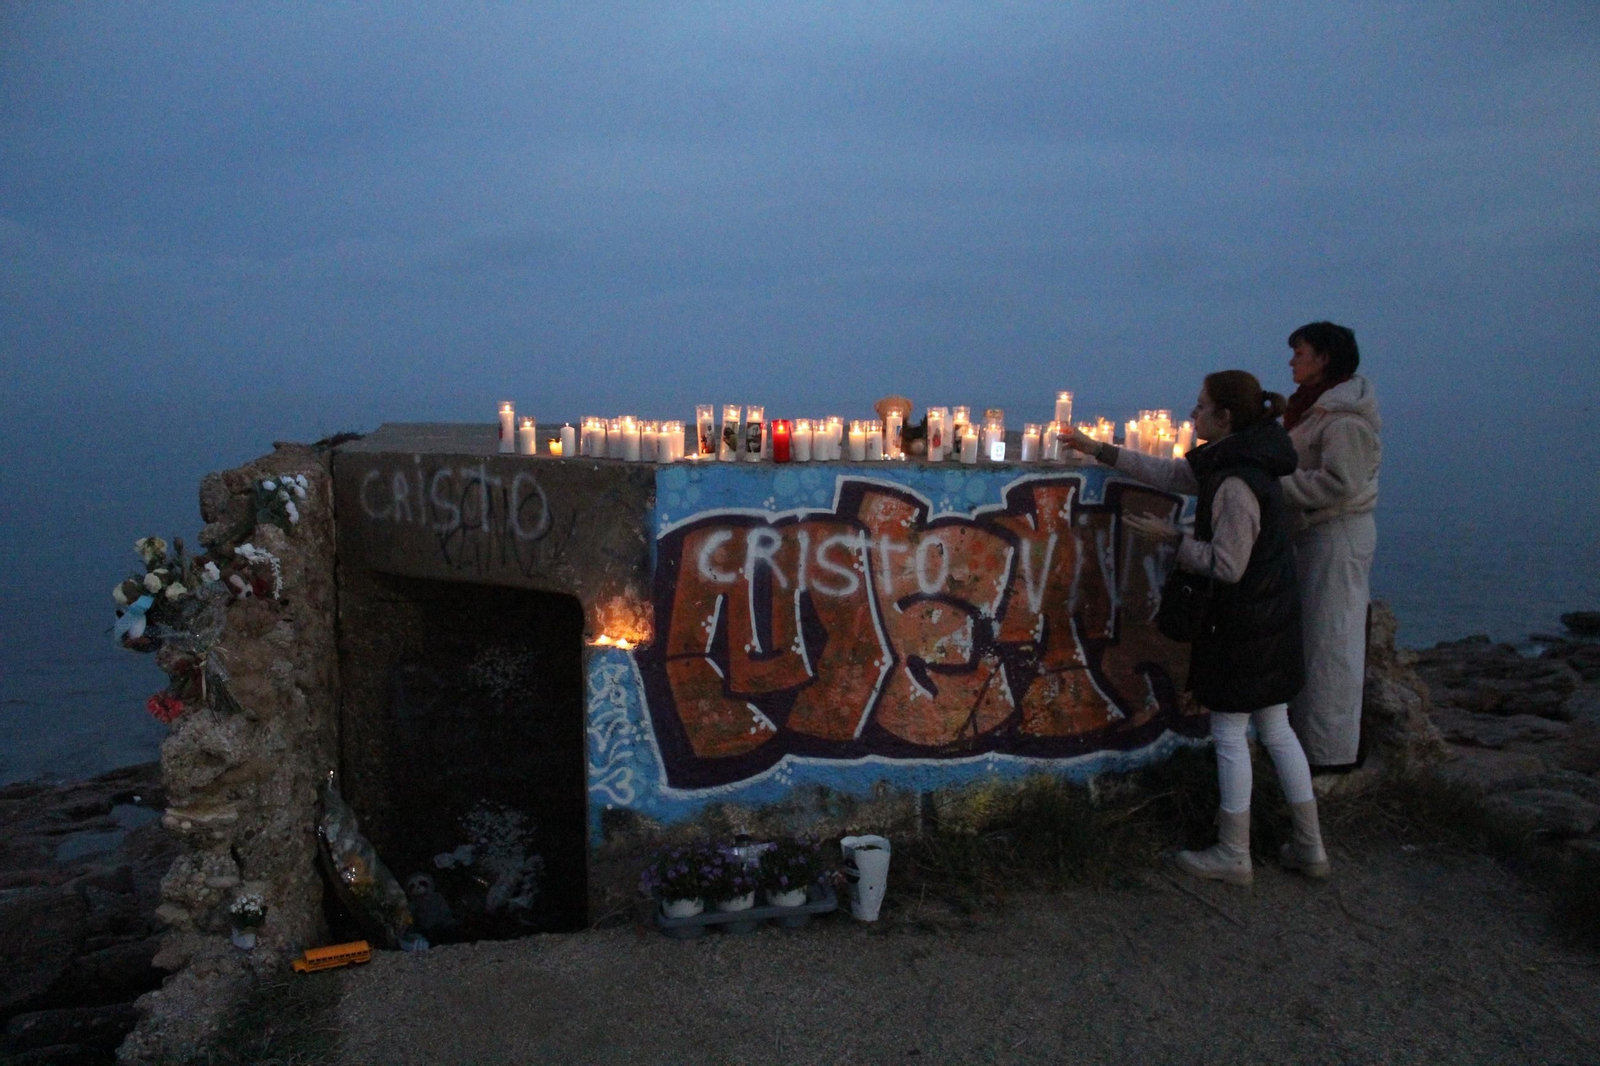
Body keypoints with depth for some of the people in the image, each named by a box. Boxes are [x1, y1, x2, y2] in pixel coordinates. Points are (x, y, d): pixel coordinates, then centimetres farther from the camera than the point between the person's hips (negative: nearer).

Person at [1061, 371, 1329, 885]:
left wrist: (1174, 537, -11)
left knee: (1230, 736, 3)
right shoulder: (1225, 465, 7)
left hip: (1241, 625, -10)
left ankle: (1232, 854, 14)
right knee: (1276, 729, 16)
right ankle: (1310, 847, 24)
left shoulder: (1236, 484, -23)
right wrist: (1098, 450, 21)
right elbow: (1168, 472, 19)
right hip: (1273, 618, 10)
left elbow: (1228, 566, -23)